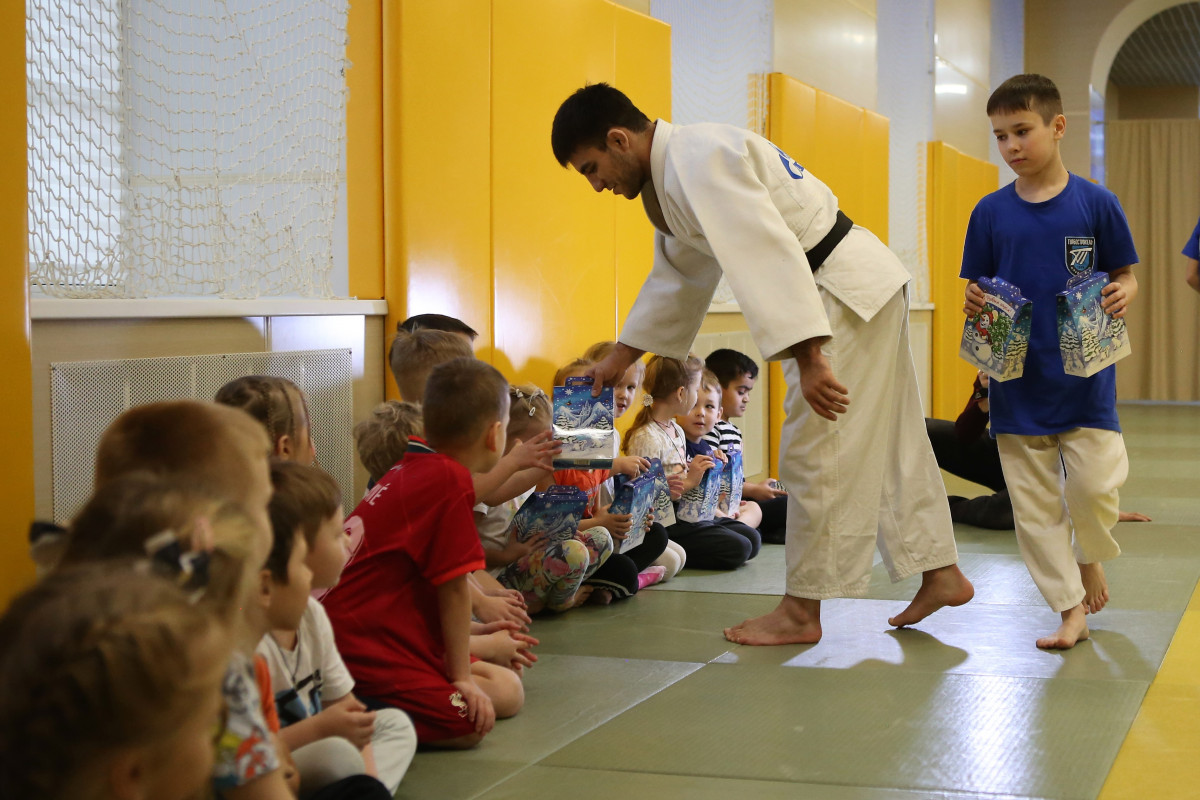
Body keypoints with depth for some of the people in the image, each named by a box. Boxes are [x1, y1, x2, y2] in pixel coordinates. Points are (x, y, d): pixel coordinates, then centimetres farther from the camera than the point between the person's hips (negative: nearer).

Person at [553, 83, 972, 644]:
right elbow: (677, 278, 26)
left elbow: (767, 255, -29)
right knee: (892, 440, 16)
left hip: (850, 290, -10)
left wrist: (808, 359, -33)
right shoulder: (667, 179, 14)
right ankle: (942, 575, 25)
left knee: (813, 451, -4)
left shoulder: (698, 159, -20)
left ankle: (801, 611, 4)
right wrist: (621, 356, 27)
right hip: (867, 287, 10)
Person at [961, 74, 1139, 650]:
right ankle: (1070, 609, 17)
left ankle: (1091, 559, 27)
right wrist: (974, 306, -15)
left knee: (1093, 489, -6)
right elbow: (978, 290, 7)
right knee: (1035, 505, 4)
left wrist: (1122, 294, -17)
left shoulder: (1095, 203, -2)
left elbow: (1125, 275, 4)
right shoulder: (990, 212, 2)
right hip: (1017, 384, 2)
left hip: (1084, 380, -2)